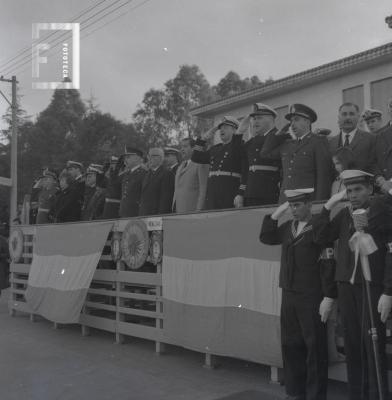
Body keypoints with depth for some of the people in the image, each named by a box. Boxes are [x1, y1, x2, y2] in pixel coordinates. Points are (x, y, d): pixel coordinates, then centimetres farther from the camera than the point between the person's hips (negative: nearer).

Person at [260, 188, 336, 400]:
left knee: (315, 347, 3)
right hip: (289, 296, 7)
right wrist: (276, 214, 4)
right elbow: (266, 238, 13)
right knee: (291, 345, 13)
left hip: (312, 299, -6)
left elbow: (329, 264, -13)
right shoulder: (288, 226, 10)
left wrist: (329, 298, -16)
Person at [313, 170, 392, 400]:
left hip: (373, 286, -5)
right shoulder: (345, 214, 11)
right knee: (352, 345, 9)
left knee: (373, 345, -4)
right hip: (347, 286, 5)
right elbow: (321, 238, 7)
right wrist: (328, 207, 0)